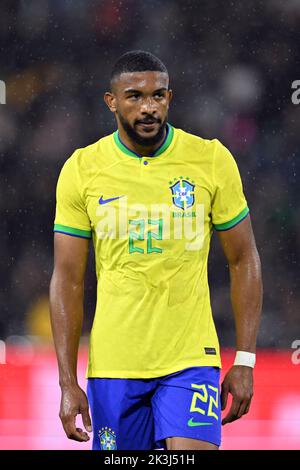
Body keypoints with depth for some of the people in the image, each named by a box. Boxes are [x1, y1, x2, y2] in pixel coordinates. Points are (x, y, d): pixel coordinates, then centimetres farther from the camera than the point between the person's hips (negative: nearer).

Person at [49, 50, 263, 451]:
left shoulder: (212, 160, -2)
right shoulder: (82, 169, -1)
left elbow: (244, 261, 5)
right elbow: (68, 279, 2)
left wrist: (244, 360, -1)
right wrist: (68, 383, -3)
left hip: (191, 359, -1)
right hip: (113, 366, 1)